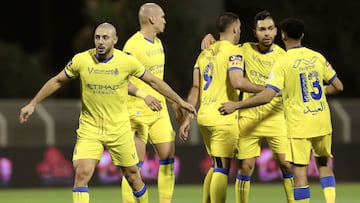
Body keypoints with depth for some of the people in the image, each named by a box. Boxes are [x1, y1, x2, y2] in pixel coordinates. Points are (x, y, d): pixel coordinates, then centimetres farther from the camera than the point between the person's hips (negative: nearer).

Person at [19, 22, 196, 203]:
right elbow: (57, 81, 7)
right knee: (81, 174, -16)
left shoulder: (127, 61, -9)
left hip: (119, 130, 0)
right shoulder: (81, 60, -9)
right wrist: (32, 104, 7)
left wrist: (180, 101, 10)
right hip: (89, 129, 0)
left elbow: (153, 81, 5)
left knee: (132, 174, 8)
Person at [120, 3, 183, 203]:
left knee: (168, 158, 4)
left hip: (159, 111, 8)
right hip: (138, 112, -8)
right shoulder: (133, 45, -14)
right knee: (135, 164, -7)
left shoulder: (157, 43, 15)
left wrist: (173, 101, 24)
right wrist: (145, 96, -31)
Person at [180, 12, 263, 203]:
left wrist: (187, 119, 12)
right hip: (223, 118, -7)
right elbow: (237, 82, -21)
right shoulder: (233, 51, -7)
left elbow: (195, 88, 12)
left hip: (204, 116, 7)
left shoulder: (205, 53, 15)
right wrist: (265, 90, -9)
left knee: (216, 166, 18)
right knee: (222, 169, -5)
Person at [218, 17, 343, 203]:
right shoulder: (318, 57, 4)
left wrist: (235, 105, -14)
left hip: (299, 124, -5)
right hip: (322, 121, 5)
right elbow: (338, 86, 11)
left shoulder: (283, 63, -11)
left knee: (299, 172, -3)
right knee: (323, 164, 21)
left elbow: (267, 96, -20)